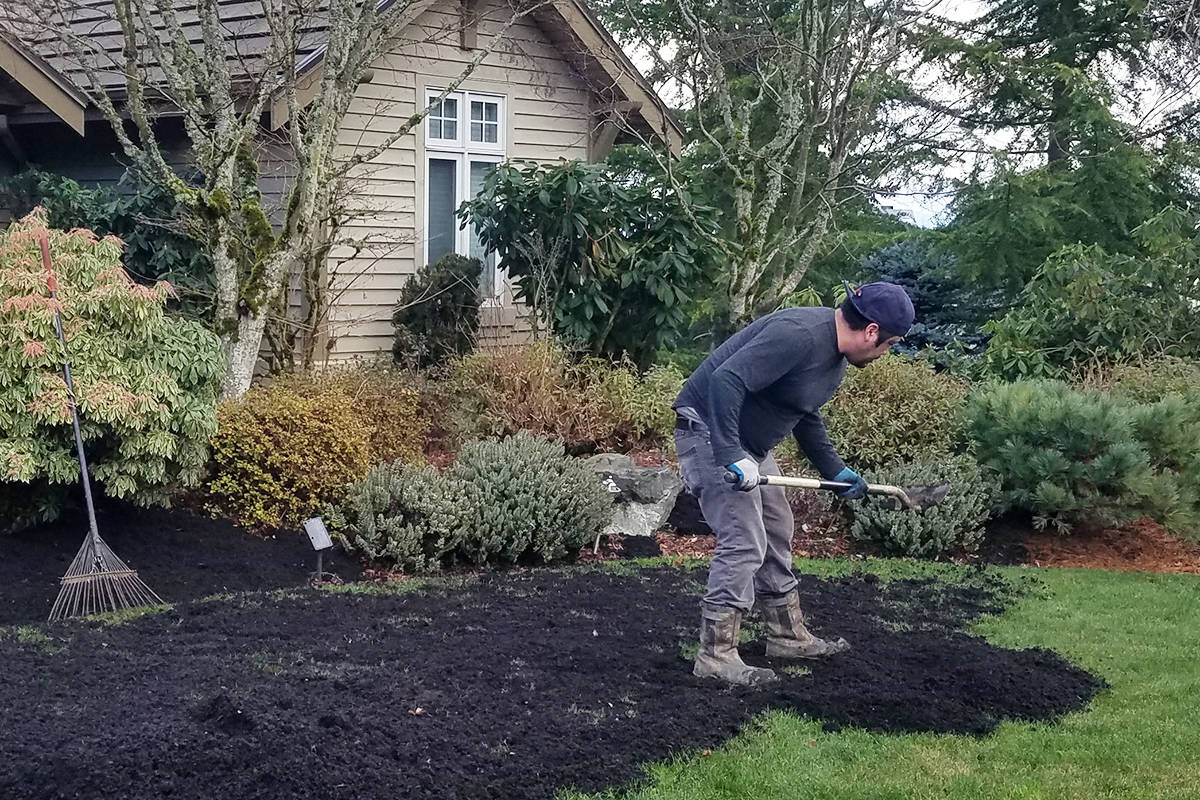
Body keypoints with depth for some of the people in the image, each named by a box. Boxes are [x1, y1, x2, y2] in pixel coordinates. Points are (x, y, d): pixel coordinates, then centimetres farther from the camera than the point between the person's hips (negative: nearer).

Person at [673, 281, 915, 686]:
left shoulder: (837, 352, 6)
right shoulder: (798, 334, -27)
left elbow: (806, 415, 20)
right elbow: (725, 380, -35)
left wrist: (833, 469, 16)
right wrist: (731, 456, -36)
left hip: (749, 443, 11)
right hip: (710, 432, -11)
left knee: (777, 535, 16)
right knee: (743, 544, -12)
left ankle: (789, 636, 29)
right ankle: (716, 656, -3)